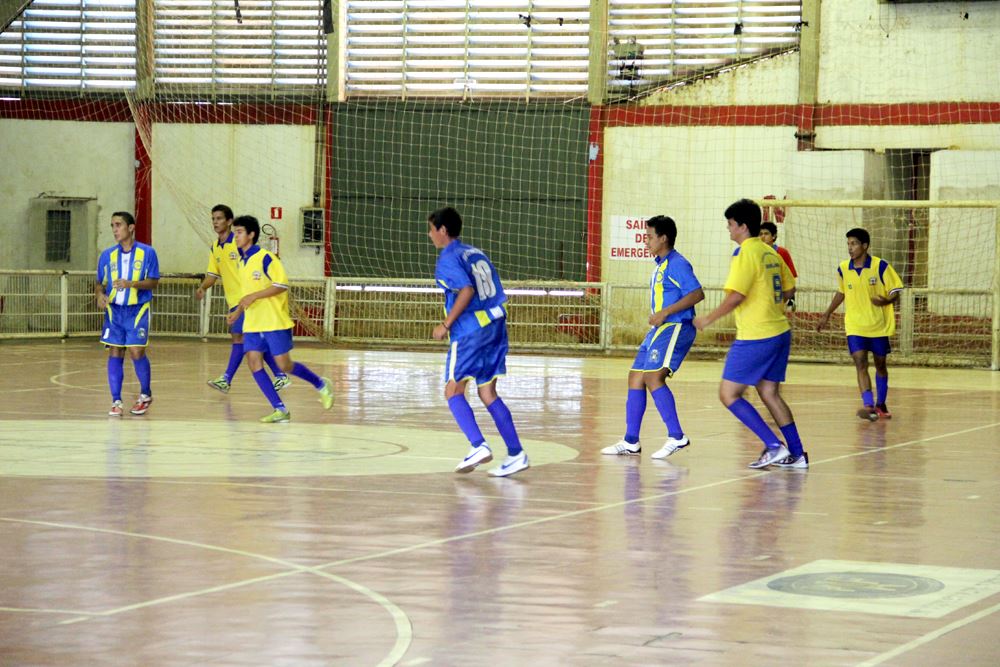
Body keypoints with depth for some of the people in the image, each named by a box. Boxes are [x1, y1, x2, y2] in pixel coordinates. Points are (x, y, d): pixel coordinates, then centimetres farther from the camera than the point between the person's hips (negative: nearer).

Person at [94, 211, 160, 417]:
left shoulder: (147, 253, -4)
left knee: (136, 352, -9)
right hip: (114, 310, 3)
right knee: (114, 354, -2)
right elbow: (99, 282, 12)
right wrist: (100, 294, -10)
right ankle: (116, 401, 3)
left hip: (137, 310, -3)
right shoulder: (107, 255, 6)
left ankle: (145, 394, 14)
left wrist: (131, 284, -22)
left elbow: (153, 282, -7)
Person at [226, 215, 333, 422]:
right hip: (252, 324, 7)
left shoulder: (265, 258, -12)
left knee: (284, 365, -5)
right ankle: (280, 410, -3)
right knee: (254, 364, -6)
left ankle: (322, 385, 19)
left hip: (274, 322, -7)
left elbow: (281, 285, -19)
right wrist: (238, 311, 15)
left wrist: (254, 296, -22)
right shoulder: (242, 262, 13)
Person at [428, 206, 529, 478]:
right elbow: (498, 294, 16)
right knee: (488, 392, 11)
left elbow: (467, 290, -22)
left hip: (469, 332, -8)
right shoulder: (477, 253, 17)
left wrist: (446, 325, -16)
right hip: (496, 326, 8)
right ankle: (516, 453, 5)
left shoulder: (448, 259, -8)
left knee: (453, 390, 1)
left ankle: (479, 446, -14)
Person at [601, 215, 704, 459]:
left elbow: (697, 293, -20)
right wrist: (656, 318, 15)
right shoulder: (660, 265, 18)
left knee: (653, 377, -22)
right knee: (636, 379, 8)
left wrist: (664, 313, -22)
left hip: (674, 328, -10)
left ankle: (676, 436, -20)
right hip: (658, 330, 10)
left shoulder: (676, 263, -12)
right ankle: (631, 442, 14)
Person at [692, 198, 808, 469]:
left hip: (755, 337, -9)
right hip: (779, 332, 9)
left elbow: (736, 295, -22)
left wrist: (709, 318, -11)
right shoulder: (771, 253, 11)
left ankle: (774, 446, -9)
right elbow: (787, 289, 19)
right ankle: (796, 454, 13)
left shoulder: (745, 253, -14)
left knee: (728, 394, -4)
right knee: (769, 393, 15)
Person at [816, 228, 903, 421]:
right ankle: (868, 405, -26)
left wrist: (886, 301, -29)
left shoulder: (881, 266, -11)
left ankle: (880, 405, 31)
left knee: (880, 364, 13)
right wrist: (827, 314, 20)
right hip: (855, 327, 1)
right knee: (860, 363, -16)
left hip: (879, 326, -1)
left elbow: (895, 292, -8)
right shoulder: (843, 269, 0)